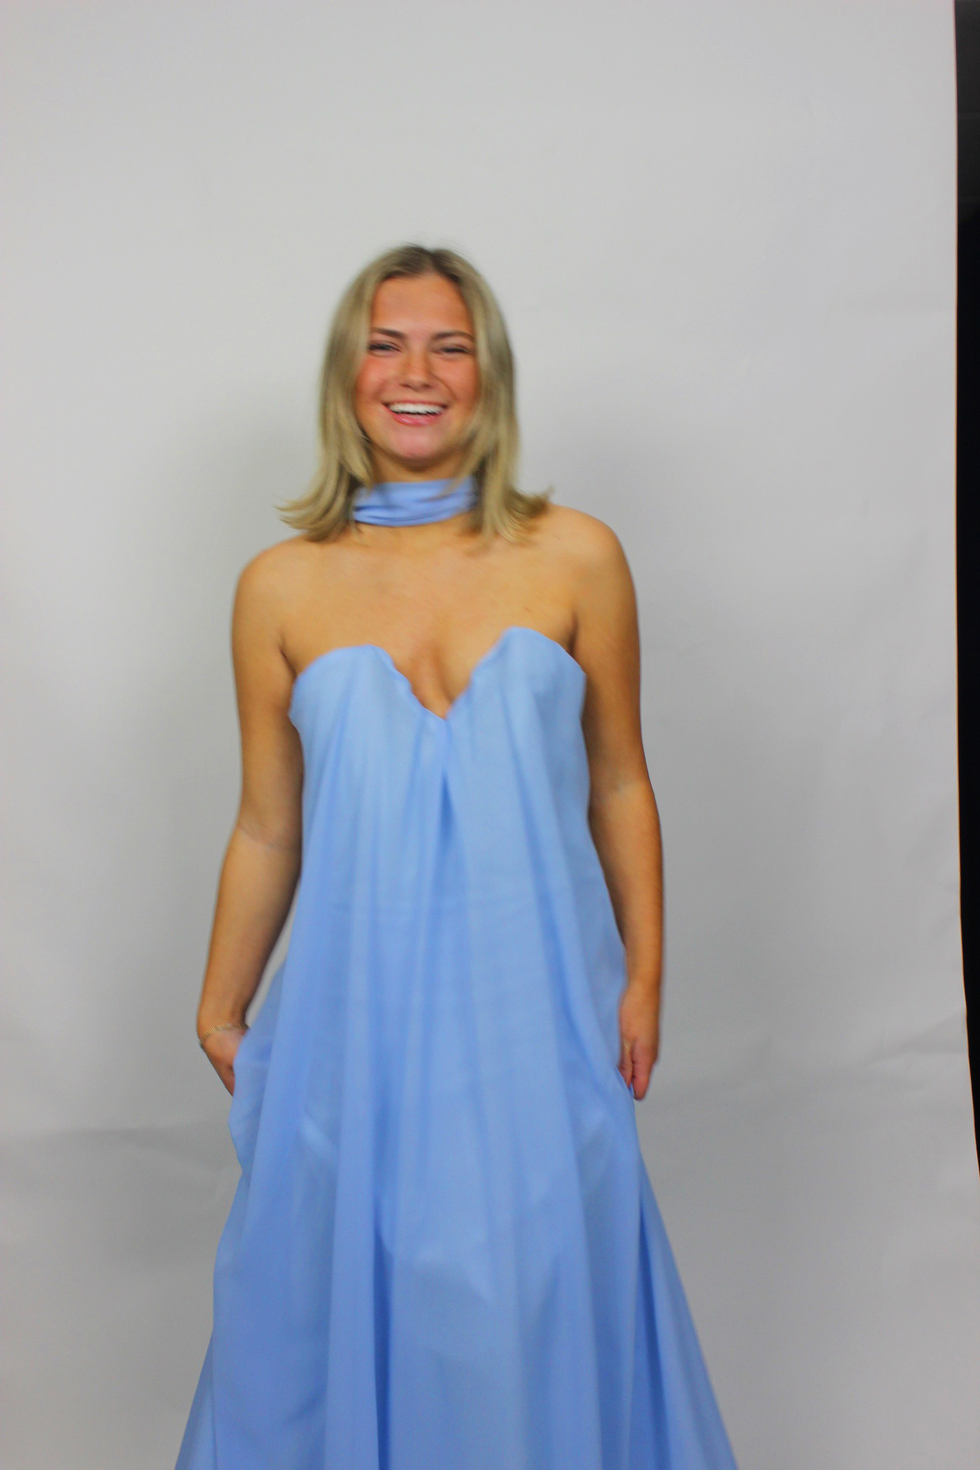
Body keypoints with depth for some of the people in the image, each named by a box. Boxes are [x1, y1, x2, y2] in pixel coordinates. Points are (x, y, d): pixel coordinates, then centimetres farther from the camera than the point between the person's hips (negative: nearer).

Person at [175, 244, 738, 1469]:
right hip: (361, 1012, 1)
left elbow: (618, 783, 5)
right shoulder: (280, 588, 0)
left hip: (535, 1006, 0)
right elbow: (266, 830, 6)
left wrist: (642, 976, 3)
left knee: (538, 1298, 14)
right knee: (351, 1293, 14)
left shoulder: (576, 559, -1)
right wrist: (220, 1014, 10)